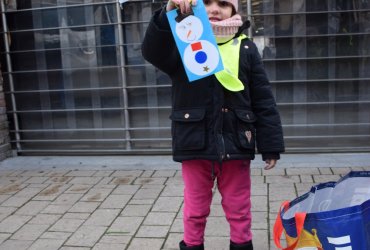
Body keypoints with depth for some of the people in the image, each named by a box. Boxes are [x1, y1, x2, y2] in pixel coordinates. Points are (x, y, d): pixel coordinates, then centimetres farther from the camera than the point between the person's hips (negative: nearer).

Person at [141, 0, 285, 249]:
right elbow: (153, 52, -18)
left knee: (239, 209, 14)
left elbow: (264, 101, 3)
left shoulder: (246, 48, 4)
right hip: (196, 143, 0)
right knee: (195, 209, 15)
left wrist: (271, 145, 1)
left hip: (235, 143, 1)